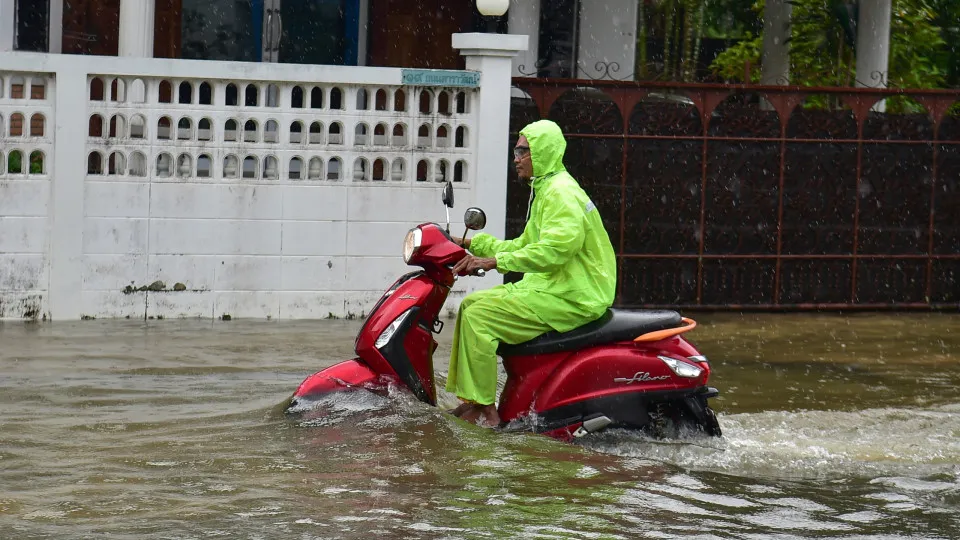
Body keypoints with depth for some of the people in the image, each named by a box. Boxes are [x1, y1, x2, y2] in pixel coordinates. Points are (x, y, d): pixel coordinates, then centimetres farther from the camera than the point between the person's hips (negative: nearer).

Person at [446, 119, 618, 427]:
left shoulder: (561, 194, -15)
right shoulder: (545, 191, 20)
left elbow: (554, 250, -29)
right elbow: (524, 246, 26)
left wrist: (495, 261, -27)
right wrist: (474, 244, 18)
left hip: (571, 298, -11)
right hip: (551, 287, 11)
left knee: (478, 318, -19)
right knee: (470, 305, 11)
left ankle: (484, 411, -18)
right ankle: (467, 398, 7)